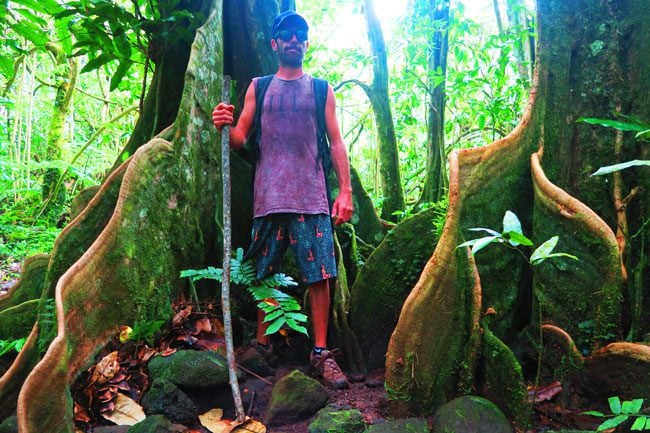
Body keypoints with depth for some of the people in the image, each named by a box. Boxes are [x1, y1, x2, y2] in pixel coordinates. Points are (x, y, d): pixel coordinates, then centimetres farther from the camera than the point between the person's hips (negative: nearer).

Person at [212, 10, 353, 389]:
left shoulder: (321, 89, 15)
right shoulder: (258, 87, 16)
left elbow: (336, 142, 9)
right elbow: (240, 140, 11)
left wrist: (346, 190, -2)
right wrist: (226, 126, -12)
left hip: (312, 197, -1)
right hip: (268, 197, 1)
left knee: (319, 276, -4)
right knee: (264, 275, 4)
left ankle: (321, 352, 6)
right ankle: (261, 345, 17)